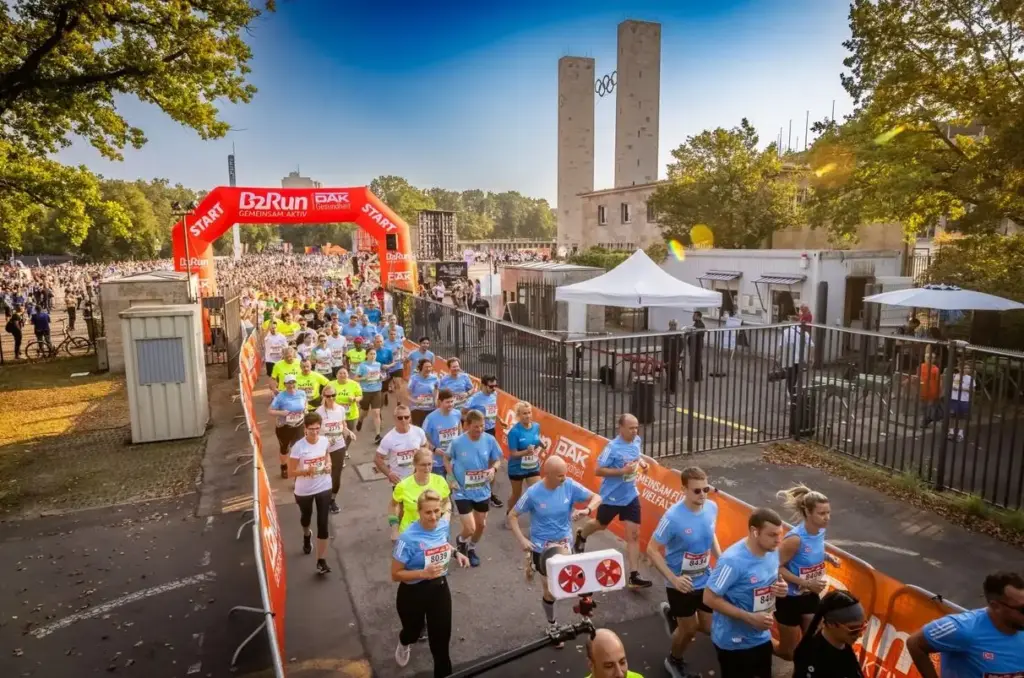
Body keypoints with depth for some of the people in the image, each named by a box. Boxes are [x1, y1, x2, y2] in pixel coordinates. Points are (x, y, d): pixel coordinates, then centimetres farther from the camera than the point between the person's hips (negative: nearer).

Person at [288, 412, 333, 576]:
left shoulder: (325, 441, -11)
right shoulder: (298, 447, -23)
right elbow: (290, 472, -16)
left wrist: (328, 465, -6)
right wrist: (306, 471, -32)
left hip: (323, 488, 1)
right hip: (304, 491, -1)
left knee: (323, 523, -1)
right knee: (306, 517, 26)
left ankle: (321, 560, 9)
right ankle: (307, 535, 61)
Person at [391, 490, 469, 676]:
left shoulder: (444, 524, -11)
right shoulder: (408, 538, -29)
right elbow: (395, 574, -21)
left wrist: (456, 553, -5)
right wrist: (423, 573, -35)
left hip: (440, 588, 3)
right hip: (413, 594, -3)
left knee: (441, 638, 10)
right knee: (414, 631, 25)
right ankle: (404, 644, 63)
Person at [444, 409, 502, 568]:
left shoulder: (490, 440, -14)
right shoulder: (457, 442, -19)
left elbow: (497, 460, 1)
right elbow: (446, 459, 0)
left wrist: (493, 469, -20)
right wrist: (451, 479, -9)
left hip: (482, 491, 3)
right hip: (462, 492, -3)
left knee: (481, 525, 17)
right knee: (470, 528, -6)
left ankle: (471, 549, 47)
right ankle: (461, 541, 31)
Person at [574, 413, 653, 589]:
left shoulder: (637, 441, -5)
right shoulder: (613, 447, -25)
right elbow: (597, 471, -23)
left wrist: (642, 462, -3)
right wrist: (623, 471, -30)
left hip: (631, 496, 5)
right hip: (612, 497, -4)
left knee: (634, 534, -1)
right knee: (600, 525, 21)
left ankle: (634, 576, 5)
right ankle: (581, 536, 55)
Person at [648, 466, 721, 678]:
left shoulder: (712, 508, -12)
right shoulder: (673, 517, -30)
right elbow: (652, 550, -22)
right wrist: (673, 578, -27)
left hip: (706, 580, 5)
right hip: (682, 584, -5)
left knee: (710, 627, 15)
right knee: (689, 629, 12)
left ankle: (672, 615, 43)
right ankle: (674, 661, 44)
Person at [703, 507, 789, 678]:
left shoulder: (772, 552, -5)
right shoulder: (733, 561, -29)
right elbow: (710, 598, -25)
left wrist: (780, 588, -10)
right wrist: (750, 618, -27)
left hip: (762, 637, 7)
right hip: (734, 642, -7)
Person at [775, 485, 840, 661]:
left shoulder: (821, 531, -9)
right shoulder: (795, 538, -31)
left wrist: (827, 556, -7)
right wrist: (806, 583, -29)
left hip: (811, 595, 7)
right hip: (790, 598, -7)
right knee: (789, 652, 10)